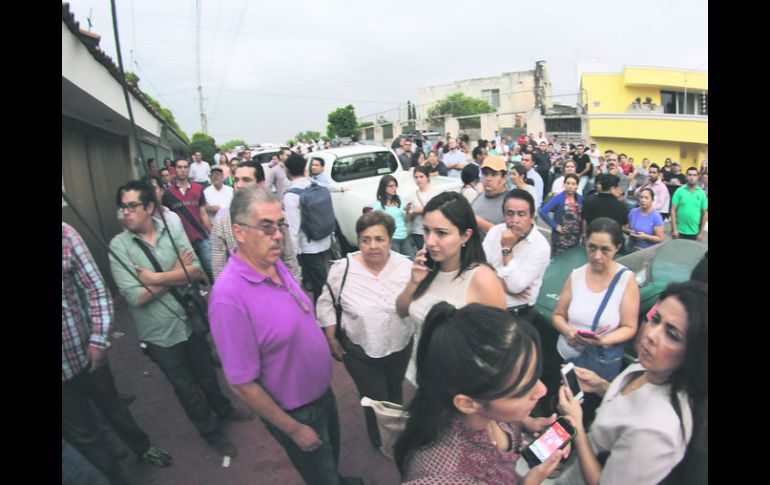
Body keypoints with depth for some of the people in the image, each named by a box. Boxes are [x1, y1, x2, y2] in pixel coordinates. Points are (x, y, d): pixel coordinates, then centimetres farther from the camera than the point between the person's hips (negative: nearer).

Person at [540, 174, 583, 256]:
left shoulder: (580, 198, 2)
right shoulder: (559, 198, -13)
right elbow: (542, 212, -22)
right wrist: (555, 226, -17)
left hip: (575, 236, 5)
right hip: (561, 236, -5)